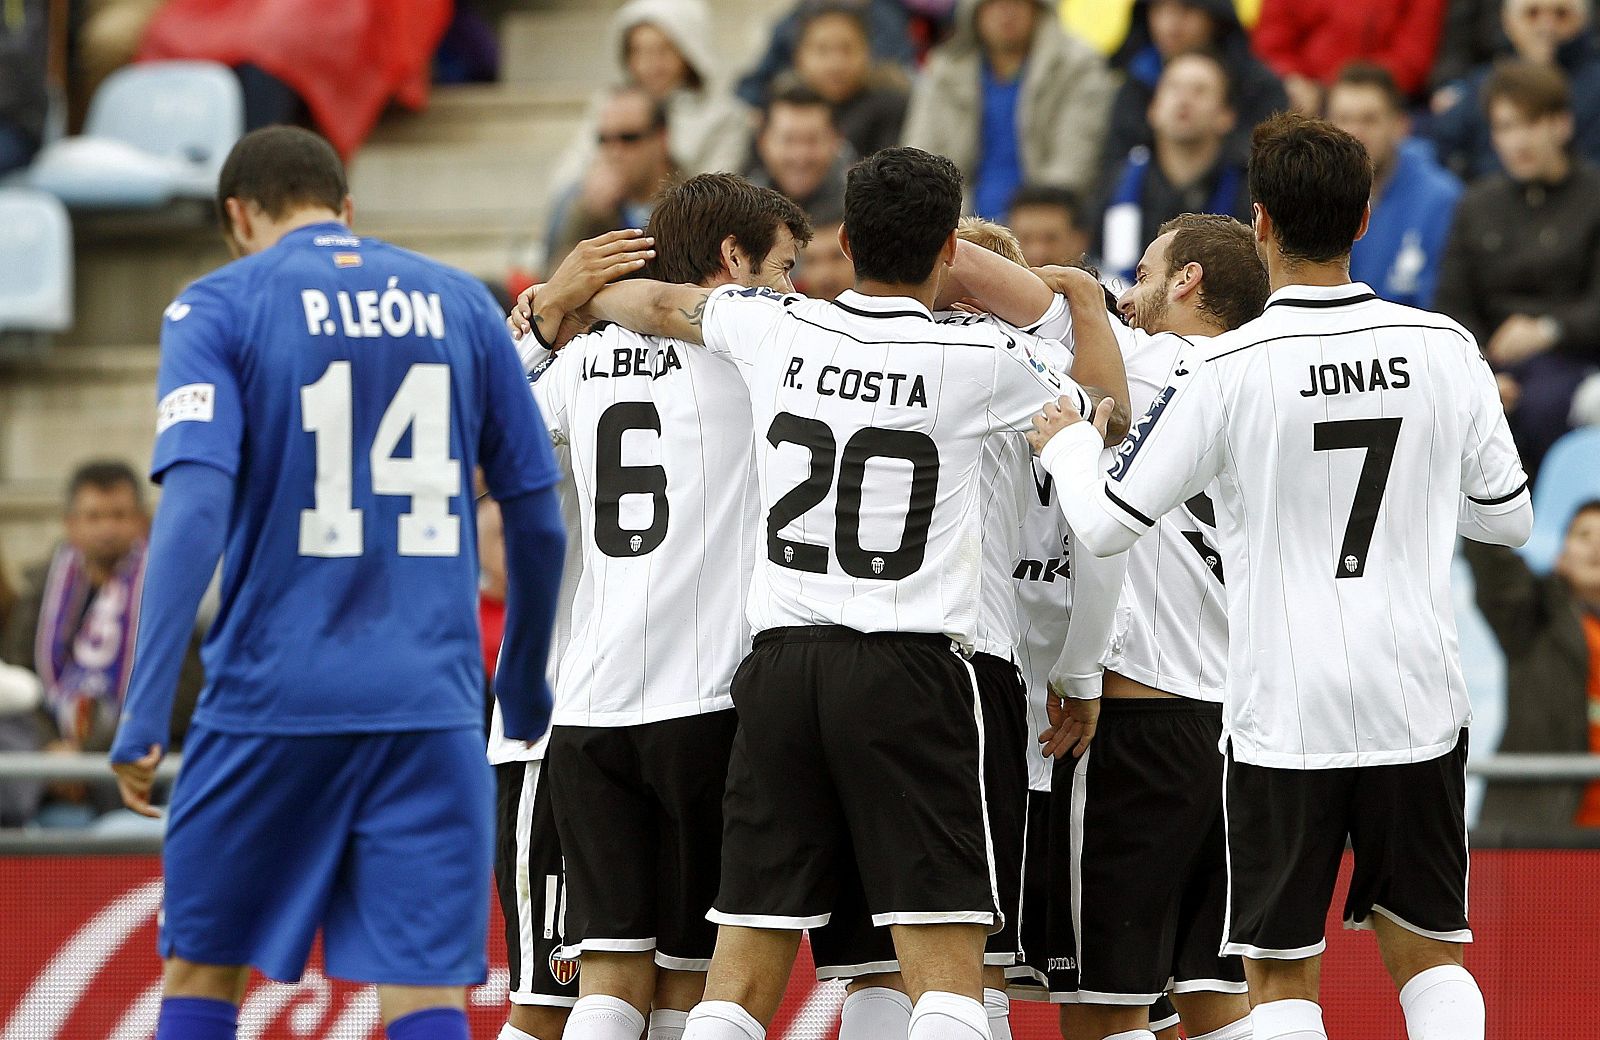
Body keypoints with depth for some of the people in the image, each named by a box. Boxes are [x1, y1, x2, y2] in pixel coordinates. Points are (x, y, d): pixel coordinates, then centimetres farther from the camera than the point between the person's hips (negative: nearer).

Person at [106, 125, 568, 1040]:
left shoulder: (219, 307, 0)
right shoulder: (461, 304, 10)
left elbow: (195, 507, -13)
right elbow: (538, 521, 13)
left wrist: (144, 715, -14)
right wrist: (526, 693, 27)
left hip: (270, 698, -2)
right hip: (430, 701, 2)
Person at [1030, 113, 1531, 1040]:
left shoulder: (1226, 370, -11)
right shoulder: (1446, 348, -2)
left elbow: (1108, 526, -6)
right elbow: (1509, 517, 8)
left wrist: (1067, 445, 14)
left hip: (1286, 713, -3)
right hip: (1419, 701, 3)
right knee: (1429, 950, 13)